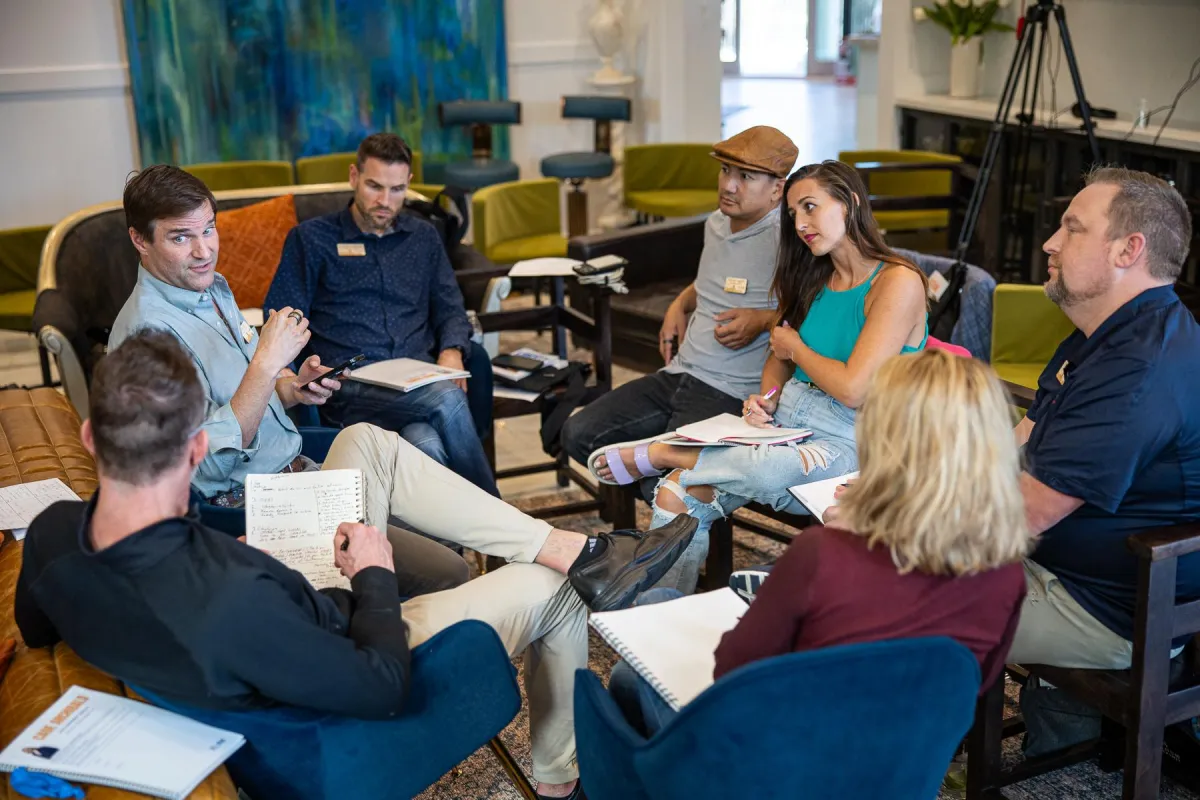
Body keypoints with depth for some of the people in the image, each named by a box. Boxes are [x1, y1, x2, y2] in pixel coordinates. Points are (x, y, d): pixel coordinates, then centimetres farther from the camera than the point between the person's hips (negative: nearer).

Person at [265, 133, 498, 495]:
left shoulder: (423, 237, 23)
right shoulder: (311, 238, 12)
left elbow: (450, 309, 22)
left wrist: (452, 352, -1)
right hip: (348, 385, -3)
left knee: (427, 443, -36)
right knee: (447, 399, -34)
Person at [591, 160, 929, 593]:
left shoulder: (897, 281, -10)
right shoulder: (815, 277, 15)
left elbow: (852, 390, -17)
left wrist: (793, 345, 0)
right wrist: (765, 398, 0)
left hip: (848, 440, -7)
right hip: (786, 418, 7)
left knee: (765, 471, -39)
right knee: (676, 494, -18)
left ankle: (660, 453, -14)